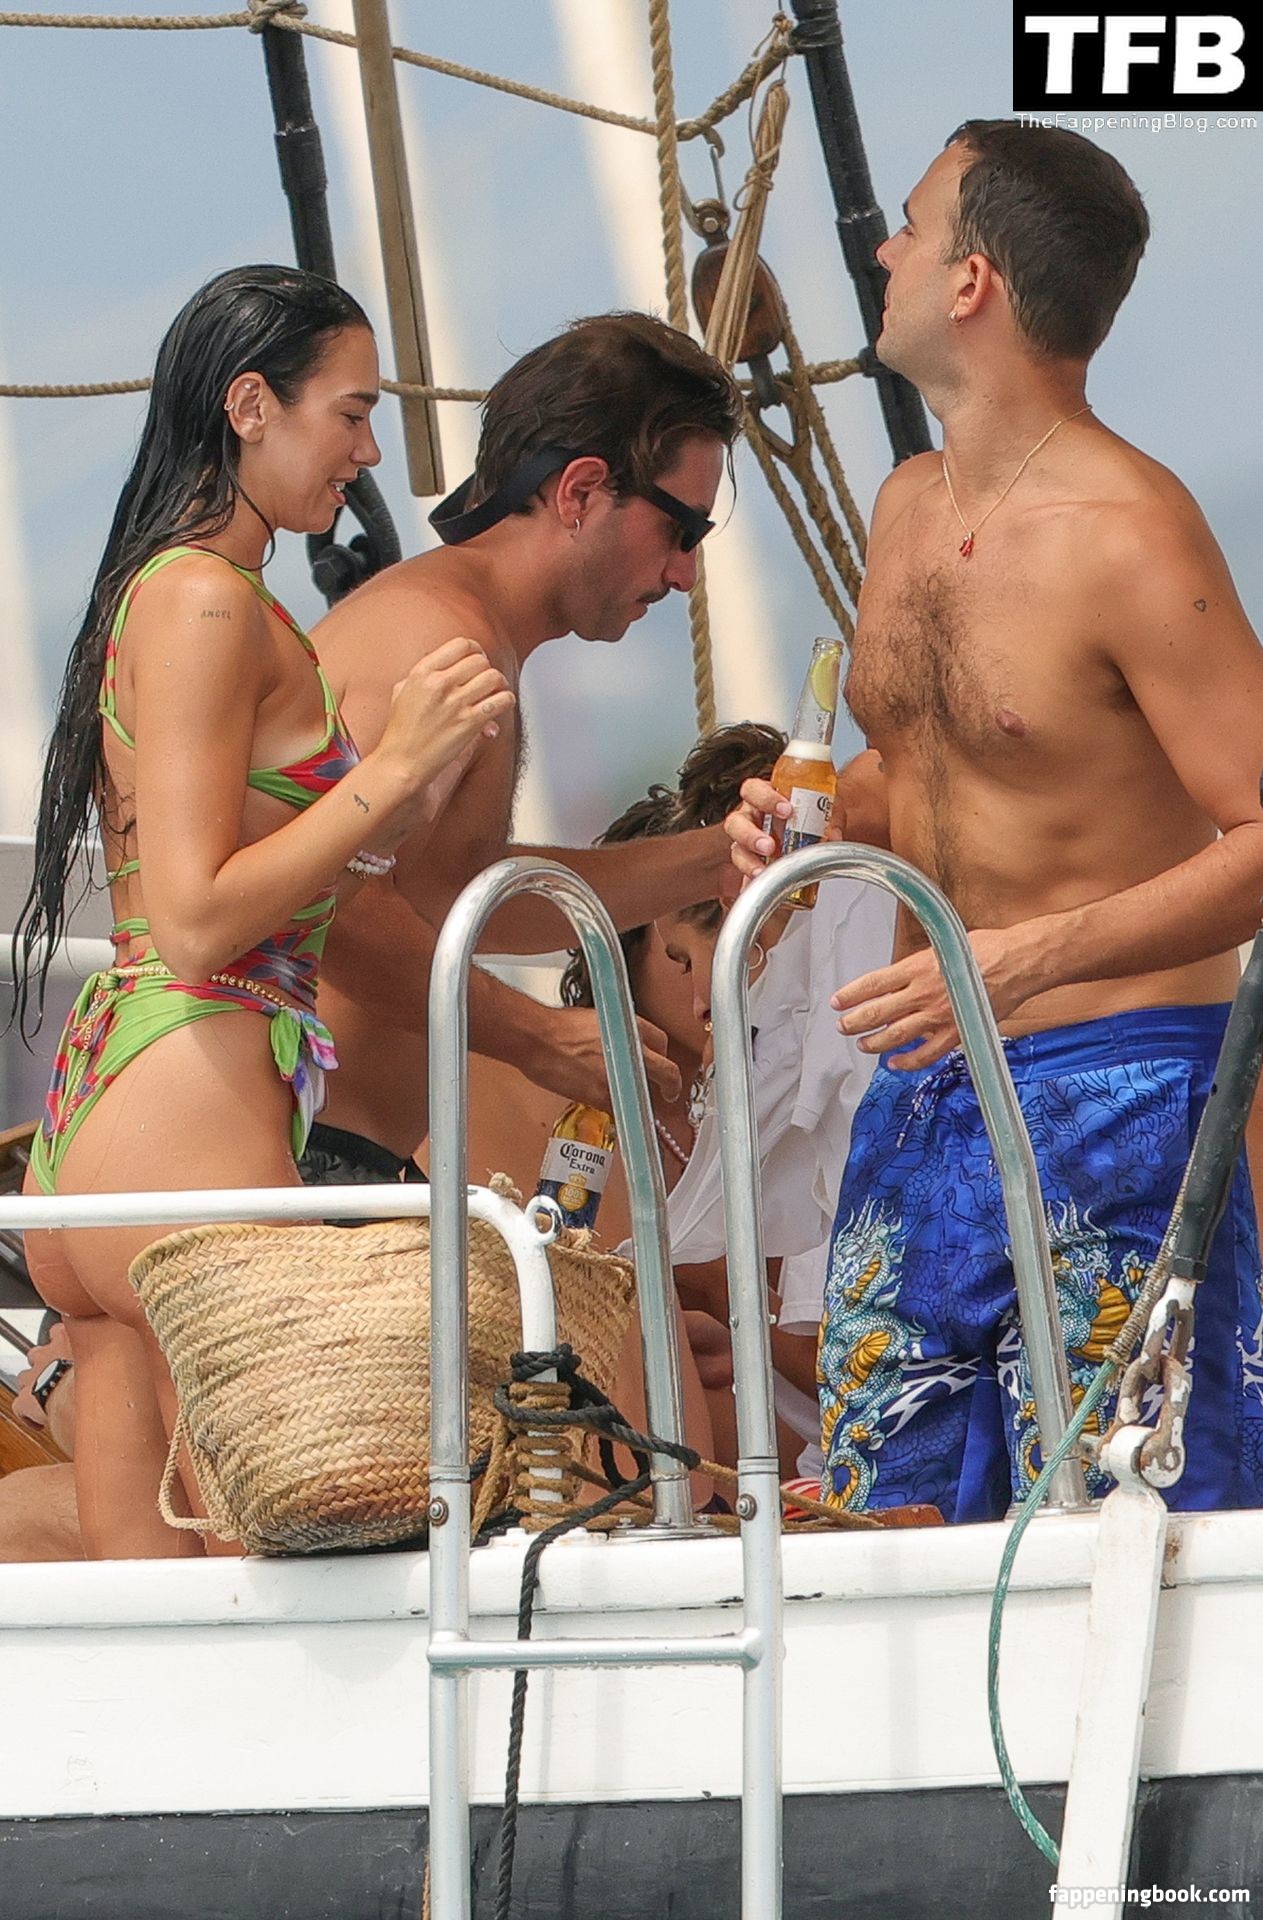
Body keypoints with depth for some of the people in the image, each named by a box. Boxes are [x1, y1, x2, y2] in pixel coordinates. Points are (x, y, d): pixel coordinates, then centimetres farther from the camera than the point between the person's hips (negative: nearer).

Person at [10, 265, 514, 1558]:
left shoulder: (152, 592, 22)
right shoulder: (208, 601, -8)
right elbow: (194, 923, -14)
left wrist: (406, 810, 16)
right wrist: (392, 767, -11)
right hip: (185, 1113, -10)